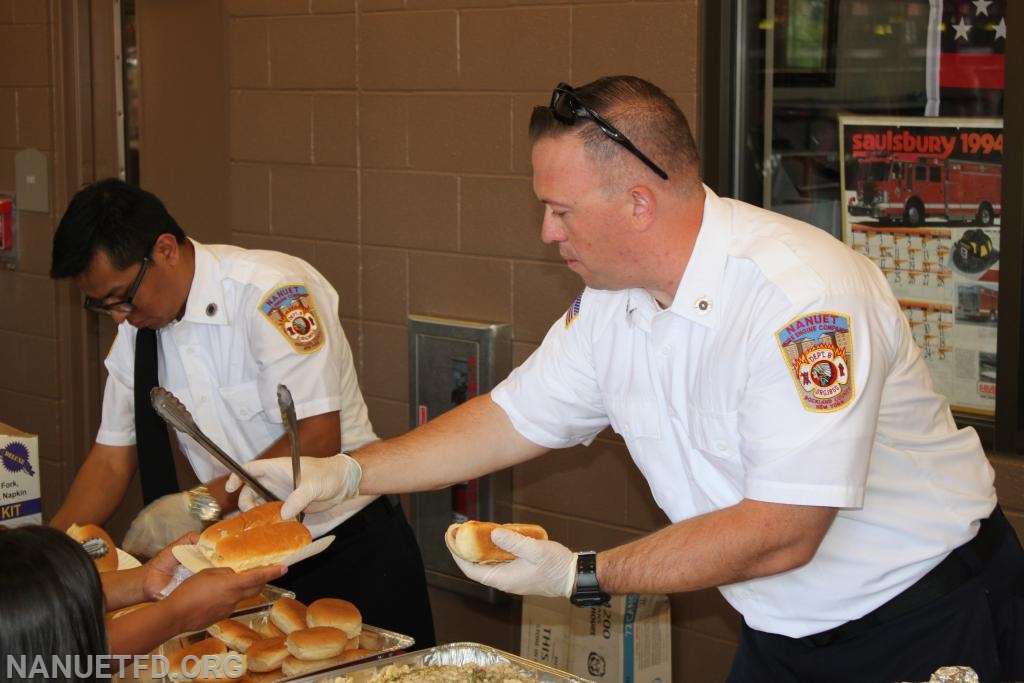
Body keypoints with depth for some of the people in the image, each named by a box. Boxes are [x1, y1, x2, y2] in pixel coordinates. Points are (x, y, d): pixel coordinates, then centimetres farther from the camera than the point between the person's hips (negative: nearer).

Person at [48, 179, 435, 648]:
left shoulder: (274, 290, -21)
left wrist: (203, 503, -24)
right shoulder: (136, 329, 1)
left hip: (353, 553, -6)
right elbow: (112, 460, 7)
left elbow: (317, 439, -25)